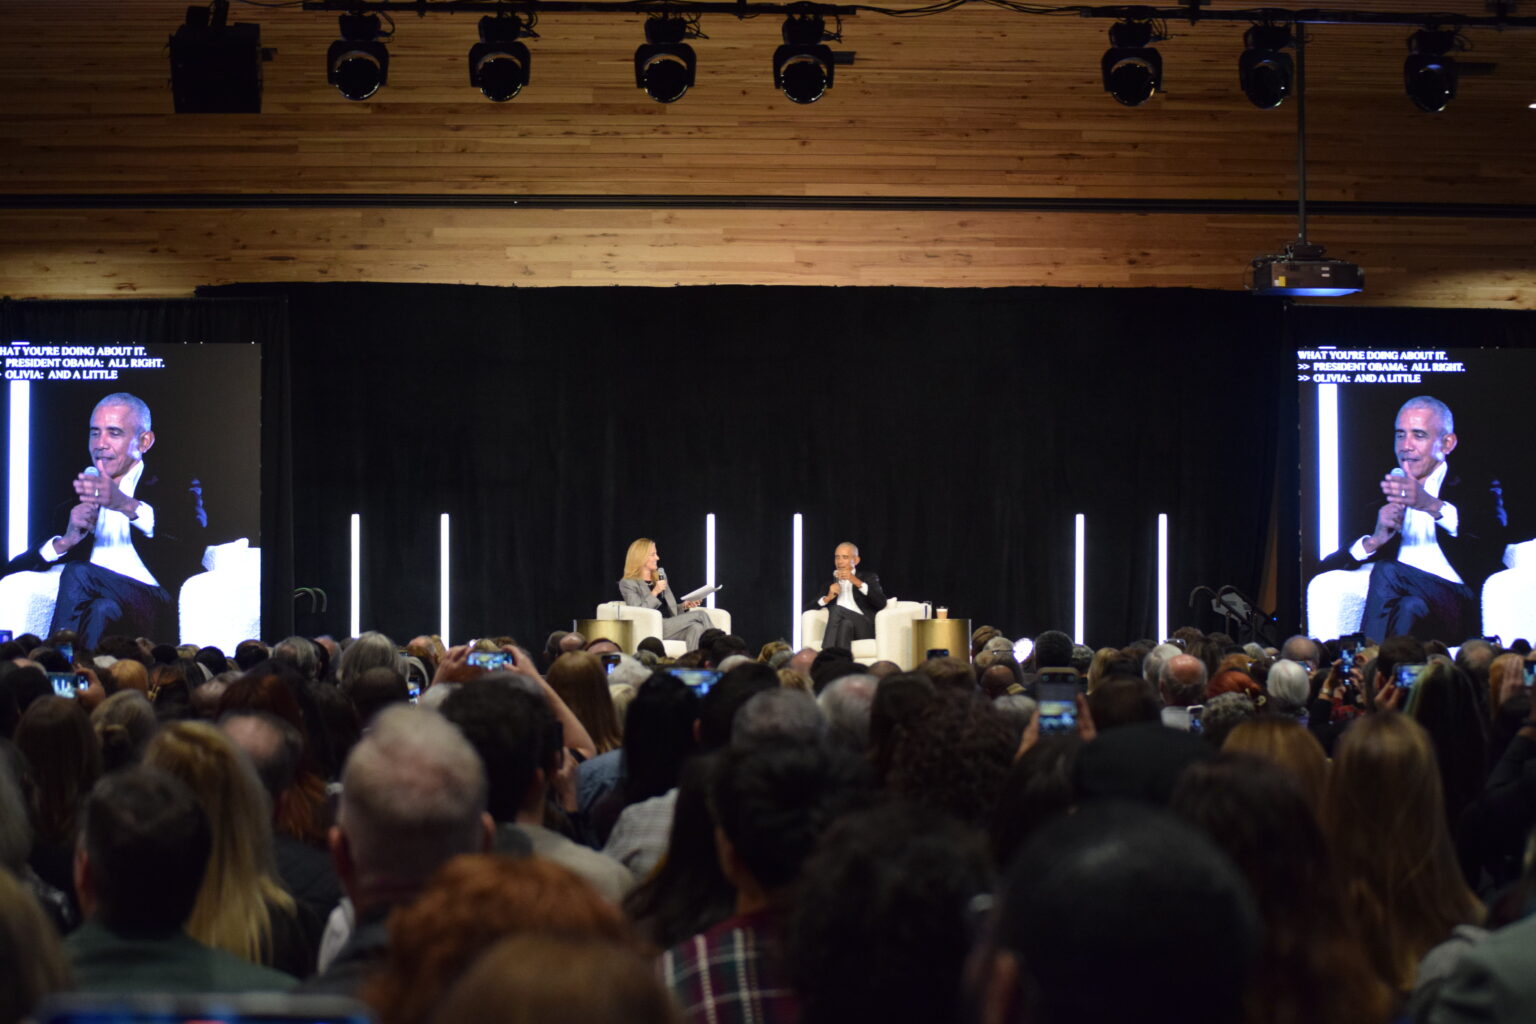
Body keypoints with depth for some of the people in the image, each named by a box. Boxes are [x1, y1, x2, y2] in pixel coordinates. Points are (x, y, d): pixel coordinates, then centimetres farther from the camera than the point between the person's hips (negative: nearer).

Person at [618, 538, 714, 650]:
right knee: (700, 614, -20)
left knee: (696, 627, -30)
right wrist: (655, 592, -13)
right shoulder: (627, 583, 3)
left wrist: (684, 606, 7)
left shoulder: (660, 577, 25)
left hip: (671, 626, 6)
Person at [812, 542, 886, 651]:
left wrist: (857, 582, -9)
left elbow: (881, 603, 0)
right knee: (845, 625, -32)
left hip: (864, 628, -2)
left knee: (837, 609, -28)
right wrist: (827, 598, -5)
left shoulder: (868, 577, 19)